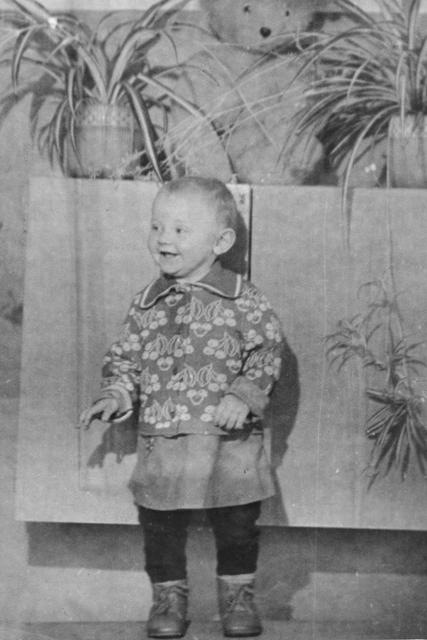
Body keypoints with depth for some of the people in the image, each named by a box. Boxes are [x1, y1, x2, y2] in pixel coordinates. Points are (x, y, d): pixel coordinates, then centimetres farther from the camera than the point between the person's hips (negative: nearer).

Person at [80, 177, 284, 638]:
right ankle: (169, 594, 24)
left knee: (237, 522, 4)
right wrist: (116, 395, -2)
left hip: (228, 437, -2)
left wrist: (243, 395, -18)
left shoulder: (242, 299, -3)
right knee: (160, 523, 5)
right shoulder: (146, 304, 7)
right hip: (161, 439, 3)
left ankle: (237, 592, 25)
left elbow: (266, 352, -5)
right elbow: (124, 358, 14)